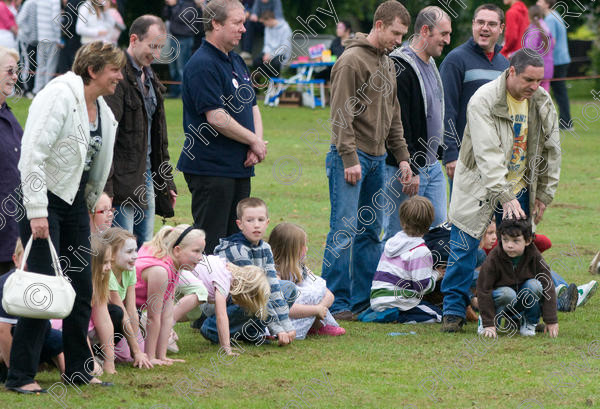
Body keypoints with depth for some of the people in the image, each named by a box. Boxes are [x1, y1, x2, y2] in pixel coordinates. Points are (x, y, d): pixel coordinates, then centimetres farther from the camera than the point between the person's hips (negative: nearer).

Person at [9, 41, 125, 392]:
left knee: (82, 287, 9)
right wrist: (36, 213, -24)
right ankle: (21, 375, -4)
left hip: (75, 203, 8)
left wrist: (91, 205, 23)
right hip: (45, 198, -8)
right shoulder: (60, 96, -17)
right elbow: (33, 154, -22)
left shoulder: (104, 112, 9)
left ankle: (78, 370, 19)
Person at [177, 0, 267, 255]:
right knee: (211, 243, -8)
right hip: (211, 169, -9)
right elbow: (216, 117, -20)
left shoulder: (237, 62, 16)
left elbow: (252, 107, 20)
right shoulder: (202, 65, -14)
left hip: (240, 167, 9)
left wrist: (257, 144, 1)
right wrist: (254, 141, -10)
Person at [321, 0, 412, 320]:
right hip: (351, 156, -9)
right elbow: (341, 115, -16)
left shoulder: (388, 64, 17)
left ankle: (363, 300, 14)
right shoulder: (352, 61, -11)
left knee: (371, 231, 9)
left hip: (377, 158, 9)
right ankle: (337, 304, -9)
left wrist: (402, 156, 17)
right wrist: (350, 158, -20)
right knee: (344, 230, -10)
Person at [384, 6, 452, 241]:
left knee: (438, 228, 9)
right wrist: (409, 170, -23)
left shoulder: (430, 64, 14)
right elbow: (398, 123, -22)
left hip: (432, 166, 10)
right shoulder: (401, 68, -18)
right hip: (407, 168, -10)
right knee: (397, 234, -5)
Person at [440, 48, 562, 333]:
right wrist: (505, 197, -32)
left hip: (519, 189, 4)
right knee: (464, 251, -3)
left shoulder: (542, 103, -2)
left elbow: (551, 151, 9)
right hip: (480, 189, -4)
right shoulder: (483, 101, -20)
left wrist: (543, 195, 7)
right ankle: (454, 311, 7)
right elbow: (488, 155, -26)